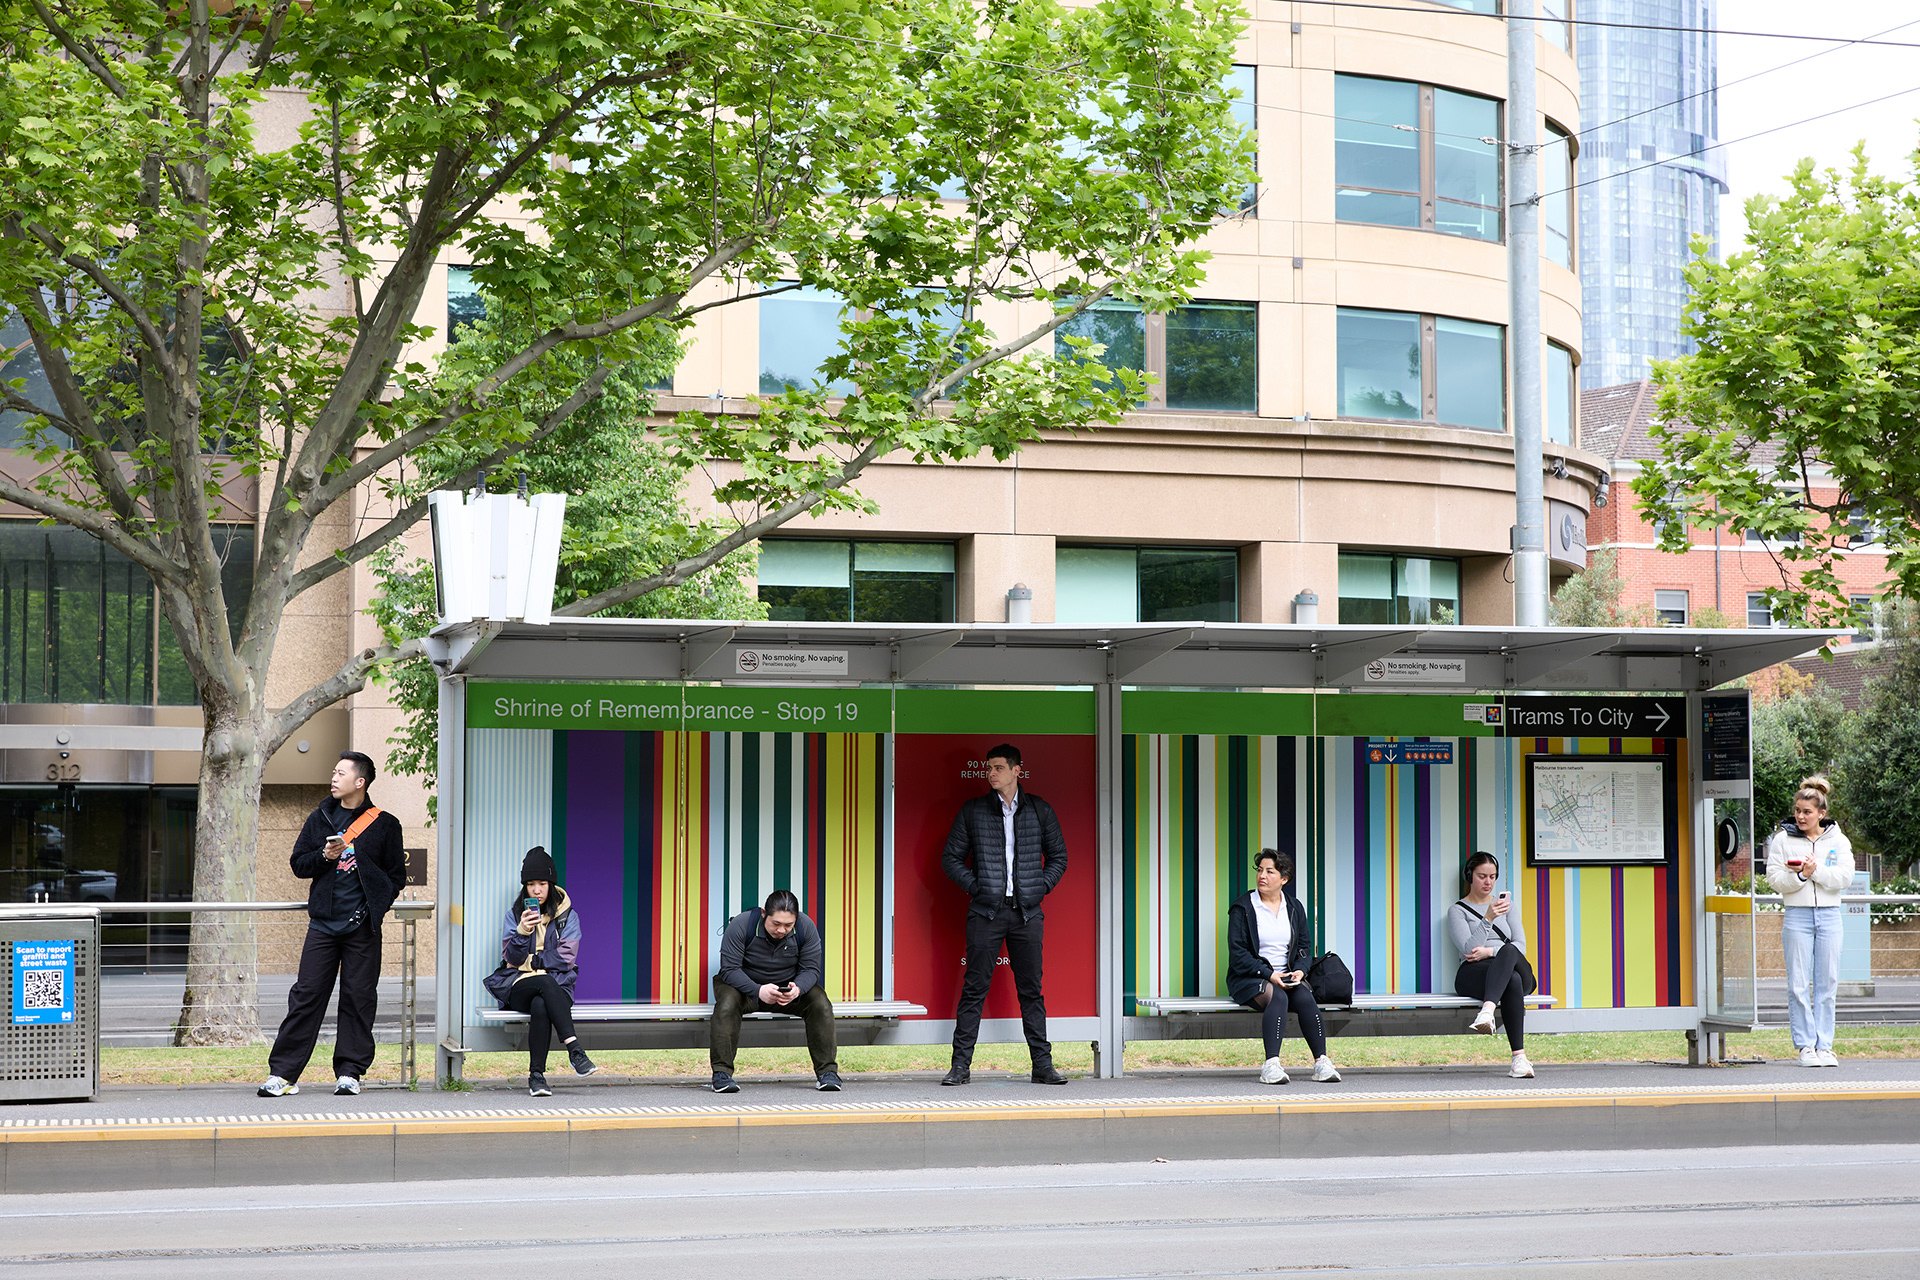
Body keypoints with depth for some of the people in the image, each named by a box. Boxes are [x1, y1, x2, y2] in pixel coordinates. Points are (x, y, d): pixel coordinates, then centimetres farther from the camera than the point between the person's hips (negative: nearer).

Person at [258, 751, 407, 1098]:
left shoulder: (384, 825, 3)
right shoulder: (320, 819, 12)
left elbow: (395, 876, 5)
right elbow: (298, 864, 13)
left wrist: (374, 907, -7)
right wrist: (325, 856, -7)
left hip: (362, 928, -2)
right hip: (323, 925, 2)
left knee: (358, 998, 1)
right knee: (306, 995, -2)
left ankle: (349, 1072, 10)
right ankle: (283, 1073, 0)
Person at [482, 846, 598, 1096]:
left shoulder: (567, 916, 9)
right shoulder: (515, 913, 11)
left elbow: (565, 959, 0)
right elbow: (511, 958, 0)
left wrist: (531, 961, -2)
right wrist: (522, 932, -17)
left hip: (557, 985, 0)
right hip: (518, 986, 0)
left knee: (540, 1006, -38)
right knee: (546, 983, -38)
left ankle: (537, 1075, -35)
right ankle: (574, 1050, -48)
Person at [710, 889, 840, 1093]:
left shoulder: (806, 927, -15)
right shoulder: (740, 925, -24)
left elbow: (812, 968, -11)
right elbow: (730, 969, -23)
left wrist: (797, 989, -35)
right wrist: (758, 991, -40)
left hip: (790, 986, 2)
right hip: (745, 984, -2)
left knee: (821, 1004, -23)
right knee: (727, 1004, -34)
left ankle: (827, 1072, -16)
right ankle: (721, 1073, -28)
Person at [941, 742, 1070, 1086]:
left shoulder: (1040, 810, 9)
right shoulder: (972, 811, 6)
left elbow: (1058, 856, 15)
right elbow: (951, 857, 9)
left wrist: (1041, 887, 2)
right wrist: (975, 885, -3)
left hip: (1027, 912, 1)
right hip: (986, 911, -1)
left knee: (1031, 990, 4)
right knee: (974, 988, -2)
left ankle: (1043, 1065, 8)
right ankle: (961, 1065, 1)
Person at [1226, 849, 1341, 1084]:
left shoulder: (1294, 907, 12)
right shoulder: (1242, 908, -2)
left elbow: (1305, 946, 14)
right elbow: (1238, 954, -8)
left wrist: (1299, 970, -8)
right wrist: (1269, 975, -18)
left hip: (1287, 976, 4)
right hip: (1249, 978, -4)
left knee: (1305, 998, -27)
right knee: (1277, 998, -34)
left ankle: (1321, 1062, -27)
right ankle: (1272, 1064, -43)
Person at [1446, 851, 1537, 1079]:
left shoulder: (1505, 904, 25)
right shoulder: (1457, 910, 12)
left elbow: (1520, 945, 12)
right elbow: (1469, 948, -6)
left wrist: (1490, 951, -7)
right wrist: (1488, 919, -22)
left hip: (1515, 967, 3)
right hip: (1473, 974, -3)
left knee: (1508, 952, -38)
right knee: (1513, 980, -40)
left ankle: (1487, 1010, -60)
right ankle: (1519, 1056, -54)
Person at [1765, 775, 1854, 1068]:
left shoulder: (1837, 840, 7)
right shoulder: (1783, 838, 4)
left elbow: (1845, 877, -3)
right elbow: (1774, 878, -1)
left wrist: (1816, 870, -14)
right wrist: (1800, 876, -17)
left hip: (1829, 915, 1)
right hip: (1797, 915, -1)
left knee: (1827, 983, 2)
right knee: (1799, 984, -3)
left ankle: (1824, 1045, 9)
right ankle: (1805, 1046, 2)